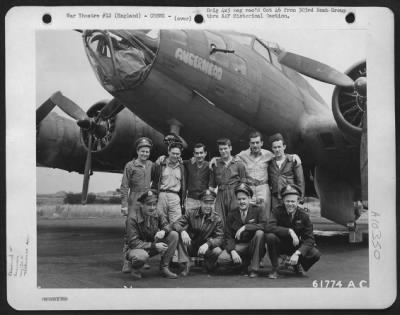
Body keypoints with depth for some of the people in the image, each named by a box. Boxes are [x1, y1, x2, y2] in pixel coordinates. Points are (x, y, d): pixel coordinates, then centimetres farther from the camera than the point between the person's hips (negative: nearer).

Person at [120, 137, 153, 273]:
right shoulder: (130, 166, 3)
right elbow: (124, 187, 1)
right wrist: (124, 205, -7)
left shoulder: (152, 165, 12)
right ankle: (126, 262, -7)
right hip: (134, 202, -3)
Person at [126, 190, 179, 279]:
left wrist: (163, 231, -30)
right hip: (137, 248, -6)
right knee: (141, 256, -43)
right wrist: (154, 246, -31)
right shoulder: (132, 219, -22)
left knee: (174, 235, -14)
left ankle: (164, 267, -5)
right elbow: (133, 243, -24)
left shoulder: (157, 214, -6)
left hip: (153, 247, 6)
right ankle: (135, 268, -4)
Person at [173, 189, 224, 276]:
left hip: (205, 249, -1)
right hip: (190, 247, 1)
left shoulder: (217, 219, -6)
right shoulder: (191, 214, -4)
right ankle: (186, 265, -17)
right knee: (179, 234, -27)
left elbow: (219, 238, -15)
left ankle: (208, 265, 4)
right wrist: (182, 231, -36)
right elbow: (176, 224, -12)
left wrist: (207, 244, -35)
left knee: (217, 251, -33)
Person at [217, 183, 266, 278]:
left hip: (253, 245, -1)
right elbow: (228, 236, -1)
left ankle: (253, 268, -19)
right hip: (239, 246, 1)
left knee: (260, 233, -33)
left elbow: (265, 225, -20)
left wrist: (245, 227, -27)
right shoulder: (232, 214, 3)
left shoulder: (257, 210, -2)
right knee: (221, 259, -26)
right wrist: (233, 251, -19)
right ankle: (246, 264, 3)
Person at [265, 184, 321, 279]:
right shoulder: (278, 211, -16)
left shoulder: (303, 215, -12)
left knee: (315, 254, -25)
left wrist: (297, 253, -31)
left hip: (296, 246, 1)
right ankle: (274, 269, -13)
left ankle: (298, 265, 11)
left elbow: (309, 239, -15)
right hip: (280, 245, -1)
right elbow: (269, 227, -32)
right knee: (270, 236, -34)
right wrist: (289, 231, -40)